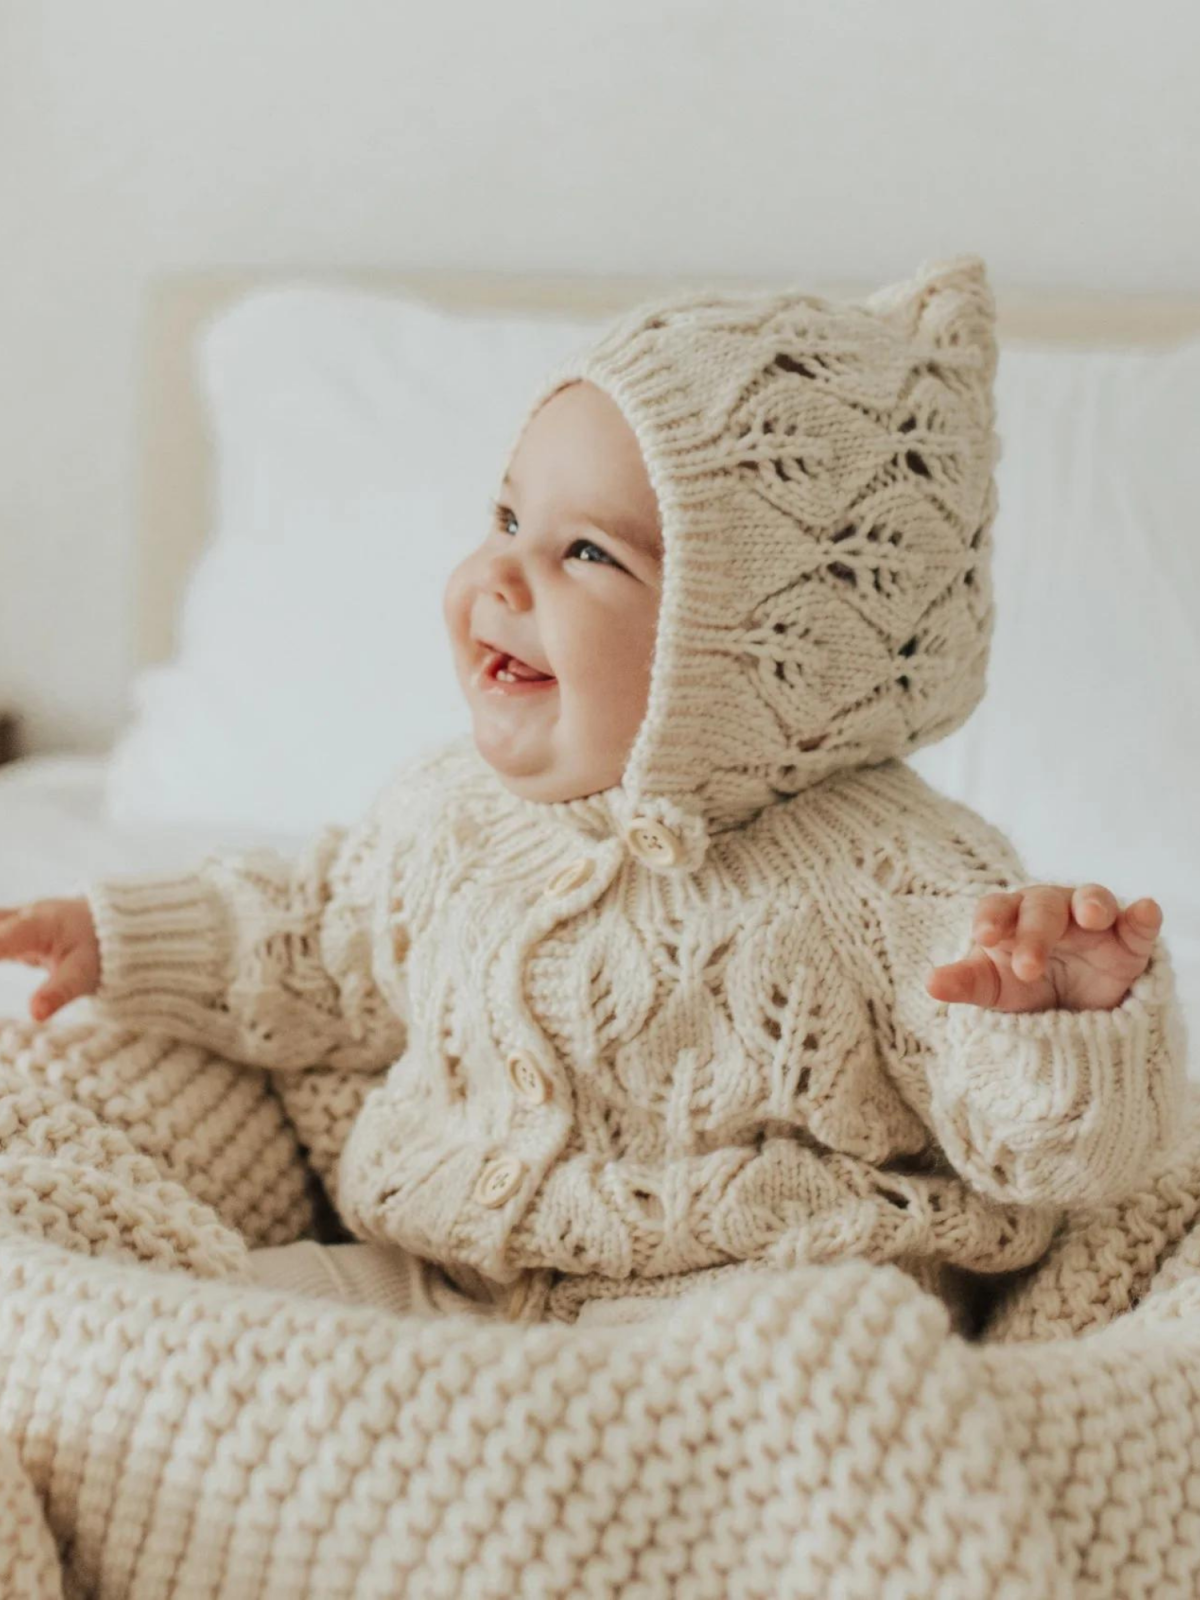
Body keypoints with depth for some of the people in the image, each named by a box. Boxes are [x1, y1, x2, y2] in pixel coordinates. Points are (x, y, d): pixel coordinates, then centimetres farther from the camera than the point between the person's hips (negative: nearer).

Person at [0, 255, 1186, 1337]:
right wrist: (132, 944, 20)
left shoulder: (892, 887, -13)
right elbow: (322, 950, 26)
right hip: (433, 1285, 5)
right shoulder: (454, 810, 6)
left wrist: (1068, 1019, -32)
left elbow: (1048, 1154, -11)